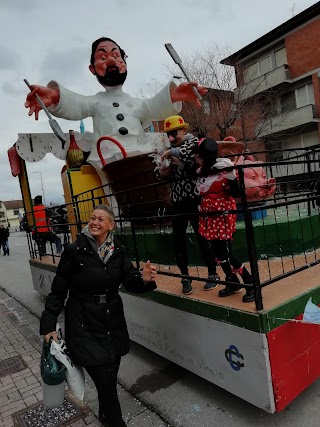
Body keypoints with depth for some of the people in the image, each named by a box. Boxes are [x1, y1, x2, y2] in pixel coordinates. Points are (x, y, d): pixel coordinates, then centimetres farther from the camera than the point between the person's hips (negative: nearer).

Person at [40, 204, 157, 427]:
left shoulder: (118, 251, -2)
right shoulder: (74, 251, -12)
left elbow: (130, 281, -8)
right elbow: (58, 290, -6)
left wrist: (143, 279, -30)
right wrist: (48, 324, -6)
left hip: (113, 323, 4)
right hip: (84, 326, -4)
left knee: (110, 377, 19)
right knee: (106, 381, -1)